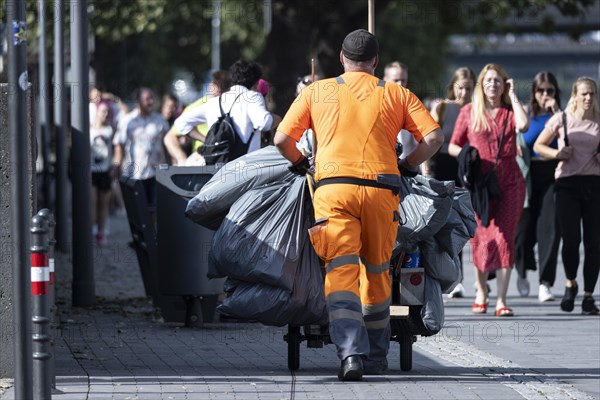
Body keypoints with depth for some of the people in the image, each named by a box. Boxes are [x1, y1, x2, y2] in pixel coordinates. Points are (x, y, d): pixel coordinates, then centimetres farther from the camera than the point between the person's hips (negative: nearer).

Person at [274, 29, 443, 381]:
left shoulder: (317, 92, 14)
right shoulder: (397, 94, 14)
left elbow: (282, 139, 9)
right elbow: (435, 137, 5)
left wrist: (301, 164, 28)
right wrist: (406, 166, 20)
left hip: (334, 187, -1)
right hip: (382, 190, 1)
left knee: (341, 272, -8)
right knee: (377, 272, 16)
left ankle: (351, 352, -26)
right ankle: (376, 355, 25)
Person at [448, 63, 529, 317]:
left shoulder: (510, 112, 8)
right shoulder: (469, 112, 8)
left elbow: (523, 125, -15)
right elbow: (453, 146, 11)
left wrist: (513, 95, -4)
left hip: (509, 181, 0)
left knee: (504, 237, -7)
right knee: (480, 237, 2)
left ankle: (501, 300, -7)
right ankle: (481, 293, 20)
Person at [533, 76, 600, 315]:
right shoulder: (561, 120, 4)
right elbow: (538, 146, 11)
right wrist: (557, 154, -7)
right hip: (567, 182, -2)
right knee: (571, 239, -11)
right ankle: (570, 284, 16)